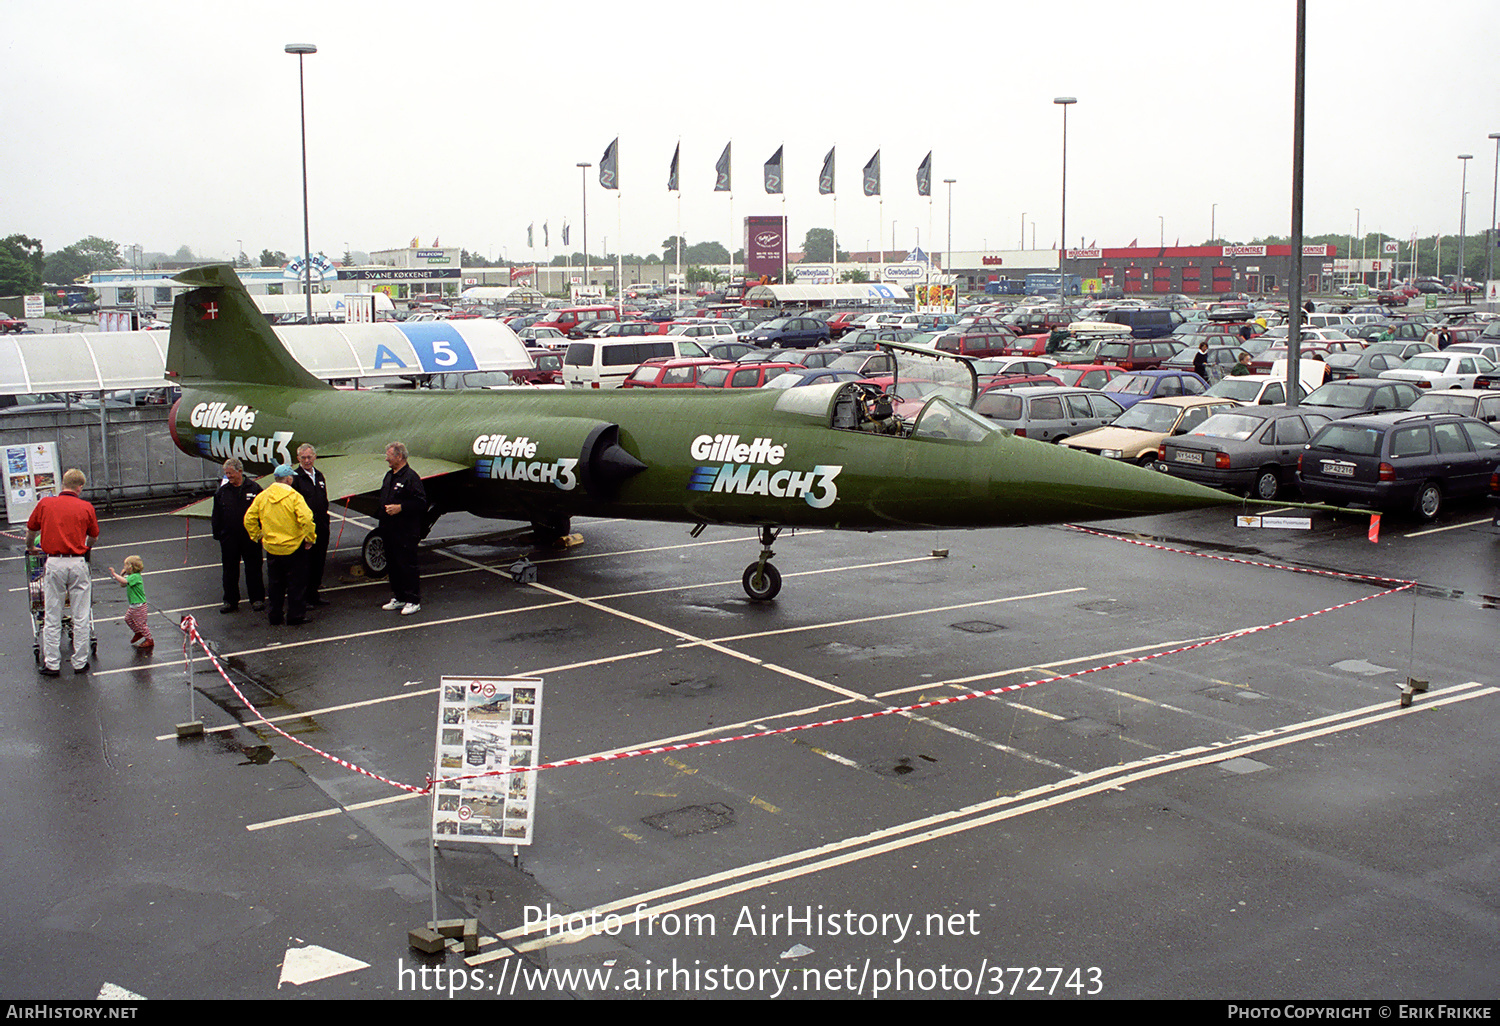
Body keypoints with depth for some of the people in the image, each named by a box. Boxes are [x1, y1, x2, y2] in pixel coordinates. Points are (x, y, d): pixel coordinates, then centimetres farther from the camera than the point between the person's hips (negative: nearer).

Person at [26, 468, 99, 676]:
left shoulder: (45, 504, 5)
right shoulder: (86, 507, 2)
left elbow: (31, 530, 18)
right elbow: (94, 538, 13)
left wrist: (31, 548, 39)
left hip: (54, 563, 1)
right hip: (78, 563, -1)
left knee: (52, 618, 8)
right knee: (81, 617, 7)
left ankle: (52, 664, 11)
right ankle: (80, 663, 11)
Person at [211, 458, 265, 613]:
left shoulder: (253, 488, -1)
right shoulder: (222, 491, 6)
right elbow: (216, 516, 10)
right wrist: (217, 533, 3)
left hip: (250, 536, -3)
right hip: (229, 538, 3)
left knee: (253, 568, 4)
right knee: (230, 570, 8)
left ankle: (257, 599, 12)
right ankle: (230, 601, 16)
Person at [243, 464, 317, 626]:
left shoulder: (262, 496, 1)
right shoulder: (294, 496, -14)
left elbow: (249, 519, 3)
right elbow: (306, 519, -24)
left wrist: (257, 536, 14)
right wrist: (310, 538, -12)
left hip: (271, 548, 5)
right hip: (294, 547, -5)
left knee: (275, 584, 16)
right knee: (296, 584, 6)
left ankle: (275, 616, 21)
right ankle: (296, 615, 8)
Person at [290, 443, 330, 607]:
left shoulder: (319, 476, 14)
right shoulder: (295, 477, -9)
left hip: (321, 527, 7)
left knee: (318, 563, 12)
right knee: (304, 564, -2)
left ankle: (314, 595, 22)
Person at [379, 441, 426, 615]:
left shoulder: (411, 477, -12)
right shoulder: (389, 476, 17)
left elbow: (421, 502, -17)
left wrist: (400, 508, -21)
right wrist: (384, 510, 10)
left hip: (406, 532, -9)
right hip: (389, 531, 9)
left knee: (407, 565, -6)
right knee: (393, 565, 14)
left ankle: (413, 601, 0)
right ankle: (398, 598, 24)